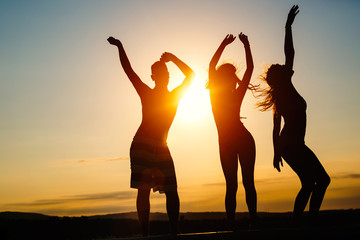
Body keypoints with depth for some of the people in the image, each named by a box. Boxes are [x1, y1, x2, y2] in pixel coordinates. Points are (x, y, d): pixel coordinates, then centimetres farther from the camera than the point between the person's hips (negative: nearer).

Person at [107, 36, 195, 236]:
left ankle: (174, 231, 4)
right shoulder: (146, 93, 8)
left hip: (161, 147, 3)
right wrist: (120, 47, 0)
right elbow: (128, 70, 4)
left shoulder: (175, 96, 16)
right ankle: (145, 233, -9)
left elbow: (191, 74, 18)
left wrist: (172, 58, 14)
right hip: (141, 144, -3)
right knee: (143, 188, -10)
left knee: (171, 190, -1)